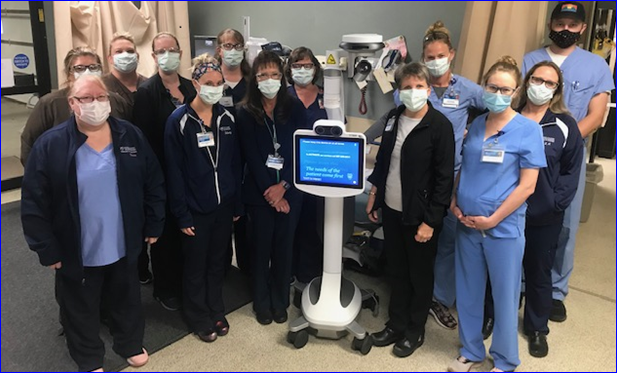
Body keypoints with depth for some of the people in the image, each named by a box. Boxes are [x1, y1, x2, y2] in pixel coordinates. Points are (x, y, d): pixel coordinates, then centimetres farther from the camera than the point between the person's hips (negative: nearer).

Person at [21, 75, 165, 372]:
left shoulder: (131, 136, -4)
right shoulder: (50, 145, -12)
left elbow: (154, 183, 2)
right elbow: (34, 202, -10)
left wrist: (153, 225, 2)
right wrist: (47, 249, -9)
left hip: (123, 246, 2)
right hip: (76, 251, -2)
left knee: (126, 299, 22)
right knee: (81, 308, 17)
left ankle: (131, 344, 47)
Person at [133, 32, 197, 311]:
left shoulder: (190, 87, 6)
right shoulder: (146, 91, -10)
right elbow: (143, 139, -13)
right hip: (162, 174, -5)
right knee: (165, 231, 9)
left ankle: (185, 281, 34)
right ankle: (164, 289, 26)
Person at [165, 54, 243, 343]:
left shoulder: (227, 118, 2)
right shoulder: (179, 121, -12)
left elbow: (235, 164, 6)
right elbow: (174, 171, -12)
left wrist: (237, 204, 5)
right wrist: (181, 214, -13)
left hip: (223, 206, 4)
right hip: (195, 209, -4)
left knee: (217, 264, 18)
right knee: (196, 268, 12)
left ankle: (216, 312, 37)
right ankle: (199, 319, 31)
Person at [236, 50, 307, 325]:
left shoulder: (294, 108, -1)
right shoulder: (246, 113, -3)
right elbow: (252, 156, -8)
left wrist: (283, 185, -14)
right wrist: (270, 192, -13)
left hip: (289, 190, 1)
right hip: (259, 192, -1)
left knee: (283, 247, 10)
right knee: (261, 247, 9)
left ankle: (280, 302, 28)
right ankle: (262, 303, 27)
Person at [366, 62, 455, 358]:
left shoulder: (440, 126, -15)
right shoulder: (394, 117, 5)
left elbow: (445, 178, -16)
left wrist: (430, 221, -17)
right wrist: (374, 194, 12)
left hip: (419, 215, -5)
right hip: (391, 210, 6)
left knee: (420, 275, 12)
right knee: (396, 271, 18)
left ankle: (415, 331, 30)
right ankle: (396, 325, 35)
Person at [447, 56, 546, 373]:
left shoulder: (528, 129, -8)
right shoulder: (475, 124, 6)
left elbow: (526, 186, -11)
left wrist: (492, 219, -14)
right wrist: (454, 202, -1)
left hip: (504, 227, -4)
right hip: (466, 224, 5)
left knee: (504, 295, 9)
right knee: (468, 291, 15)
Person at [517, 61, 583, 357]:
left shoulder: (565, 126, -2)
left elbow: (571, 171, 0)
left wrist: (555, 202, -10)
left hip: (545, 217, -1)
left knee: (539, 272, 13)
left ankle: (537, 328, 31)